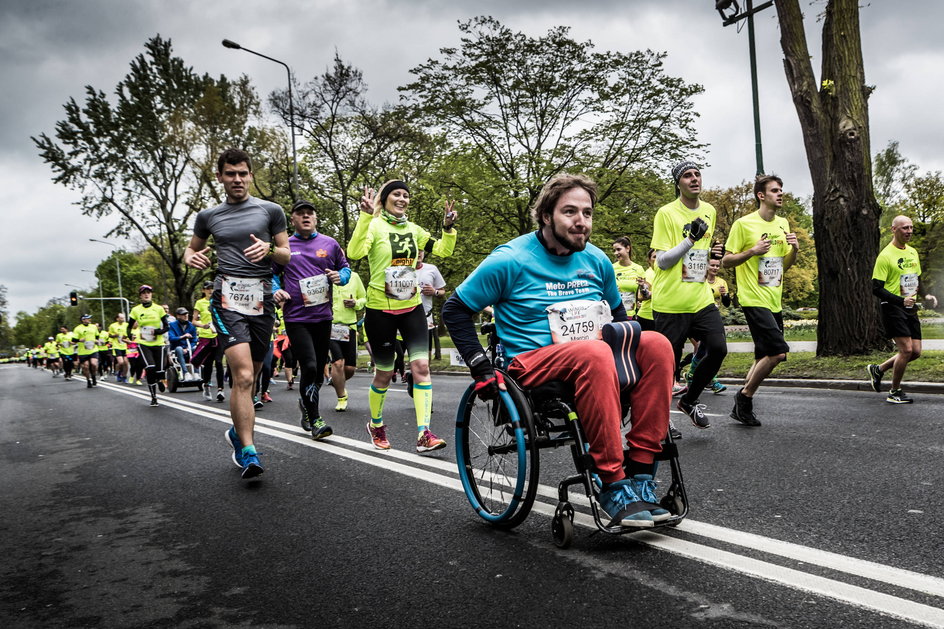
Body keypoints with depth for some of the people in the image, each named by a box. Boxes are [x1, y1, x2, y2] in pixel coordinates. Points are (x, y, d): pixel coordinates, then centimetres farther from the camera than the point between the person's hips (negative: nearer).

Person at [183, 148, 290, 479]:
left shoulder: (271, 211, 8)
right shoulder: (208, 216, 12)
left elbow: (286, 256, 10)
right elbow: (191, 248, 25)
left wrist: (269, 249, -13)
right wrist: (191, 258, 1)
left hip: (262, 299, 1)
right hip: (228, 298, -1)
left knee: (249, 377, 12)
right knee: (243, 376, -17)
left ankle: (237, 432, 36)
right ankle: (248, 451, -14)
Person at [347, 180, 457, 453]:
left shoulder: (413, 229, 9)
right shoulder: (374, 225, -7)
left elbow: (443, 250, 11)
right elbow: (355, 253, -25)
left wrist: (448, 227, -6)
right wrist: (366, 216, -31)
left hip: (412, 307, 4)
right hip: (380, 309, -4)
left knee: (421, 366, -10)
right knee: (384, 373, 7)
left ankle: (424, 433, -10)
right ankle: (376, 425, 32)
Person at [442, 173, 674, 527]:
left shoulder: (596, 260, 12)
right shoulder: (511, 260, -4)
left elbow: (617, 314, 27)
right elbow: (455, 310, 1)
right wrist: (481, 368, -8)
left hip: (595, 359, 6)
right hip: (533, 364, -5)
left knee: (656, 344, -22)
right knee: (594, 352, -37)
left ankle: (639, 473, -23)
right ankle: (613, 485, -30)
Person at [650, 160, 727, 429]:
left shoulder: (710, 211, 11)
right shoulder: (666, 213, -8)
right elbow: (662, 261, -12)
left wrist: (713, 253, 5)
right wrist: (691, 238, -20)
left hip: (702, 299, 6)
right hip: (671, 303, -5)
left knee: (718, 348, -7)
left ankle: (689, 400, 16)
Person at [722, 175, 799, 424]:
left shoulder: (783, 224, 13)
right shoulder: (743, 224, -7)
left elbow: (785, 265, 20)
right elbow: (725, 261, -6)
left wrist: (794, 249, 1)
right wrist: (753, 251, -19)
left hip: (775, 301, 8)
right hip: (754, 299, -8)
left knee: (764, 357, 10)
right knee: (778, 351, -16)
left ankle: (742, 405, 21)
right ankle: (745, 397, 1)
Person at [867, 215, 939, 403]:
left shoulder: (913, 252, 12)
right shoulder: (885, 255, -12)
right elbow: (876, 289, -15)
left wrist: (926, 295, 6)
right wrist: (901, 300, -25)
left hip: (910, 308, 8)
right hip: (892, 308, -8)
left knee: (916, 351, 5)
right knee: (906, 349, -11)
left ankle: (878, 369, 24)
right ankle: (894, 393, 5)